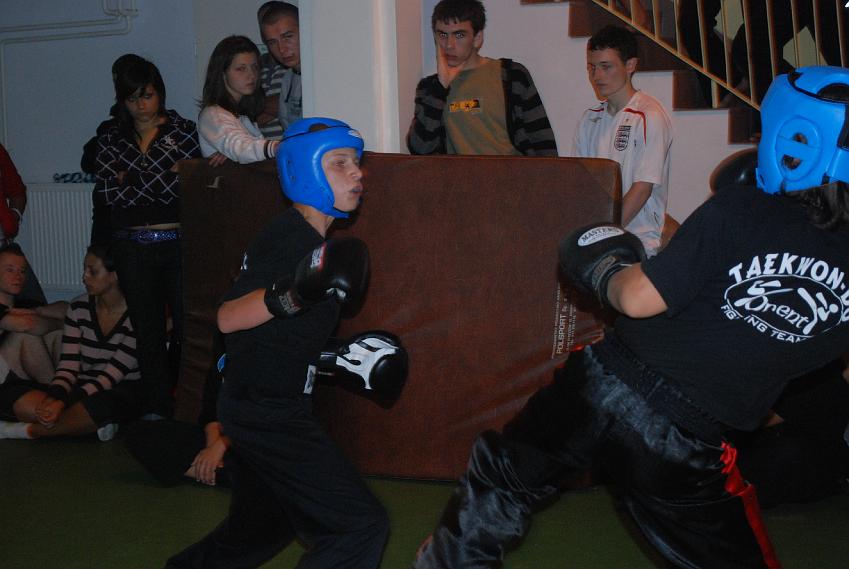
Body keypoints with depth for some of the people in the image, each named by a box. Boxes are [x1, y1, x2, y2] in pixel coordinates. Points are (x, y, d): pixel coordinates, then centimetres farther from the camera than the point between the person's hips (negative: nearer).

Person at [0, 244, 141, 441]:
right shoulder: (79, 308, 4)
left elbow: (113, 374, -18)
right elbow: (69, 365, -1)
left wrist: (63, 402, -29)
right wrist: (55, 396, -24)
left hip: (124, 390, -6)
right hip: (84, 389, 6)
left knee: (102, 405, -43)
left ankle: (29, 430, -21)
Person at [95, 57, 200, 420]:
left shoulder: (183, 131, 5)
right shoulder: (111, 142, 11)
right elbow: (106, 194, -3)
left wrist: (131, 182, -7)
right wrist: (168, 176, -6)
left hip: (178, 243, -2)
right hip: (133, 249, 2)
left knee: (188, 324, -3)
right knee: (149, 331, 7)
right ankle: (157, 410, 13)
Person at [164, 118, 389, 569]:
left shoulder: (308, 237, 13)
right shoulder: (292, 238, -17)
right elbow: (228, 318, -25)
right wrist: (291, 296, -39)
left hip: (260, 409, 10)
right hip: (267, 413, -10)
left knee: (260, 530, 26)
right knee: (362, 525, -12)